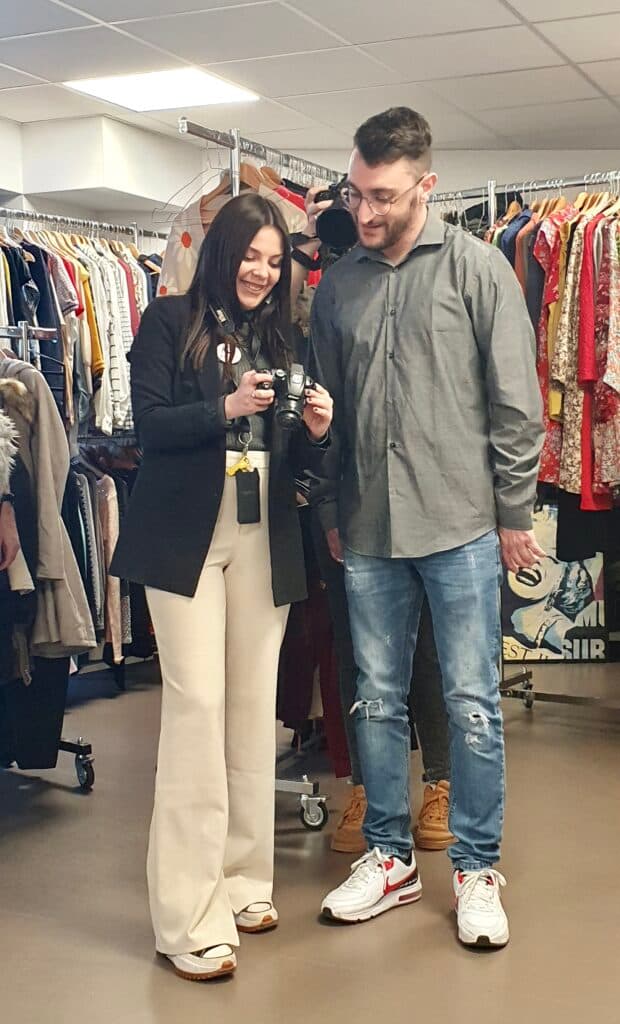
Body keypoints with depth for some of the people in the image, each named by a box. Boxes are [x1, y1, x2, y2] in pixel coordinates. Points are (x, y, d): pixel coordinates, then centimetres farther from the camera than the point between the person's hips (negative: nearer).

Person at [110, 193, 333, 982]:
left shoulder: (280, 335, 15)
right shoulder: (171, 321, 1)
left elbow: (294, 460, 13)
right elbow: (147, 424, -9)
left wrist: (316, 429, -7)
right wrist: (226, 408, -20)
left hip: (264, 540, 5)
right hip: (186, 536, -5)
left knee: (254, 704, 7)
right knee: (197, 701, -9)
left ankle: (243, 881, 19)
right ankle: (189, 918, -4)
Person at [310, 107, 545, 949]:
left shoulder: (476, 268, -3)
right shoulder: (337, 286, 8)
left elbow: (515, 400, -3)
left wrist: (514, 514, -5)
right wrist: (332, 510, 12)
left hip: (460, 526, -4)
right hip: (369, 532, 4)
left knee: (472, 704, 3)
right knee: (379, 700, 12)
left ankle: (477, 869, 18)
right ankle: (390, 857, 27)